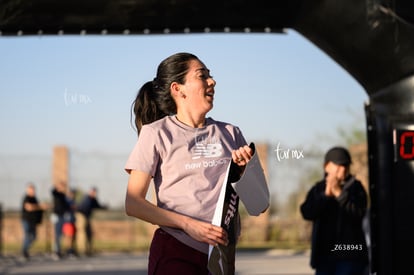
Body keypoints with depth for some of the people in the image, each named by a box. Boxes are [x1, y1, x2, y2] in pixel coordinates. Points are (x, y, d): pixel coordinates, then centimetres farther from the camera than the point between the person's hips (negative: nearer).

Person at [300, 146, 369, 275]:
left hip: (349, 255, -4)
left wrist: (339, 193, -20)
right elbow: (307, 213, -5)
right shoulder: (318, 189, 10)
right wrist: (326, 194, -16)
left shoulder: (355, 187, 1)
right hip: (324, 254, 4)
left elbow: (358, 213, -13)